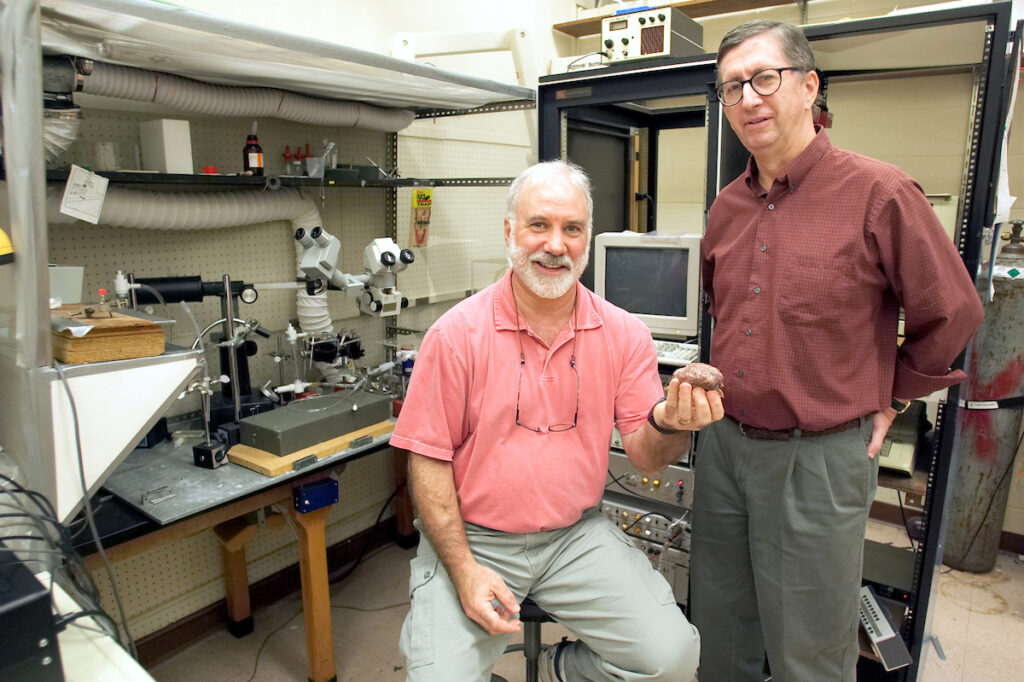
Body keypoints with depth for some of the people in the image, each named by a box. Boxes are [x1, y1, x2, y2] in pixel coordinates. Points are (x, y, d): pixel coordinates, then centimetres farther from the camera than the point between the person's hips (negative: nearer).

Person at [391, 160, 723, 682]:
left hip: (577, 534, 3)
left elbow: (645, 457, -1)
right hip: (472, 538, -2)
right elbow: (428, 458, -7)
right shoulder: (457, 334, -10)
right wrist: (463, 569, -14)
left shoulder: (623, 334, -2)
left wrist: (670, 424, -24)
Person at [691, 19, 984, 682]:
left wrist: (888, 399, 2)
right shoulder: (728, 205, 5)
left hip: (820, 457, -5)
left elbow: (952, 314, -4)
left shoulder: (879, 192, -13)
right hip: (724, 443, 6)